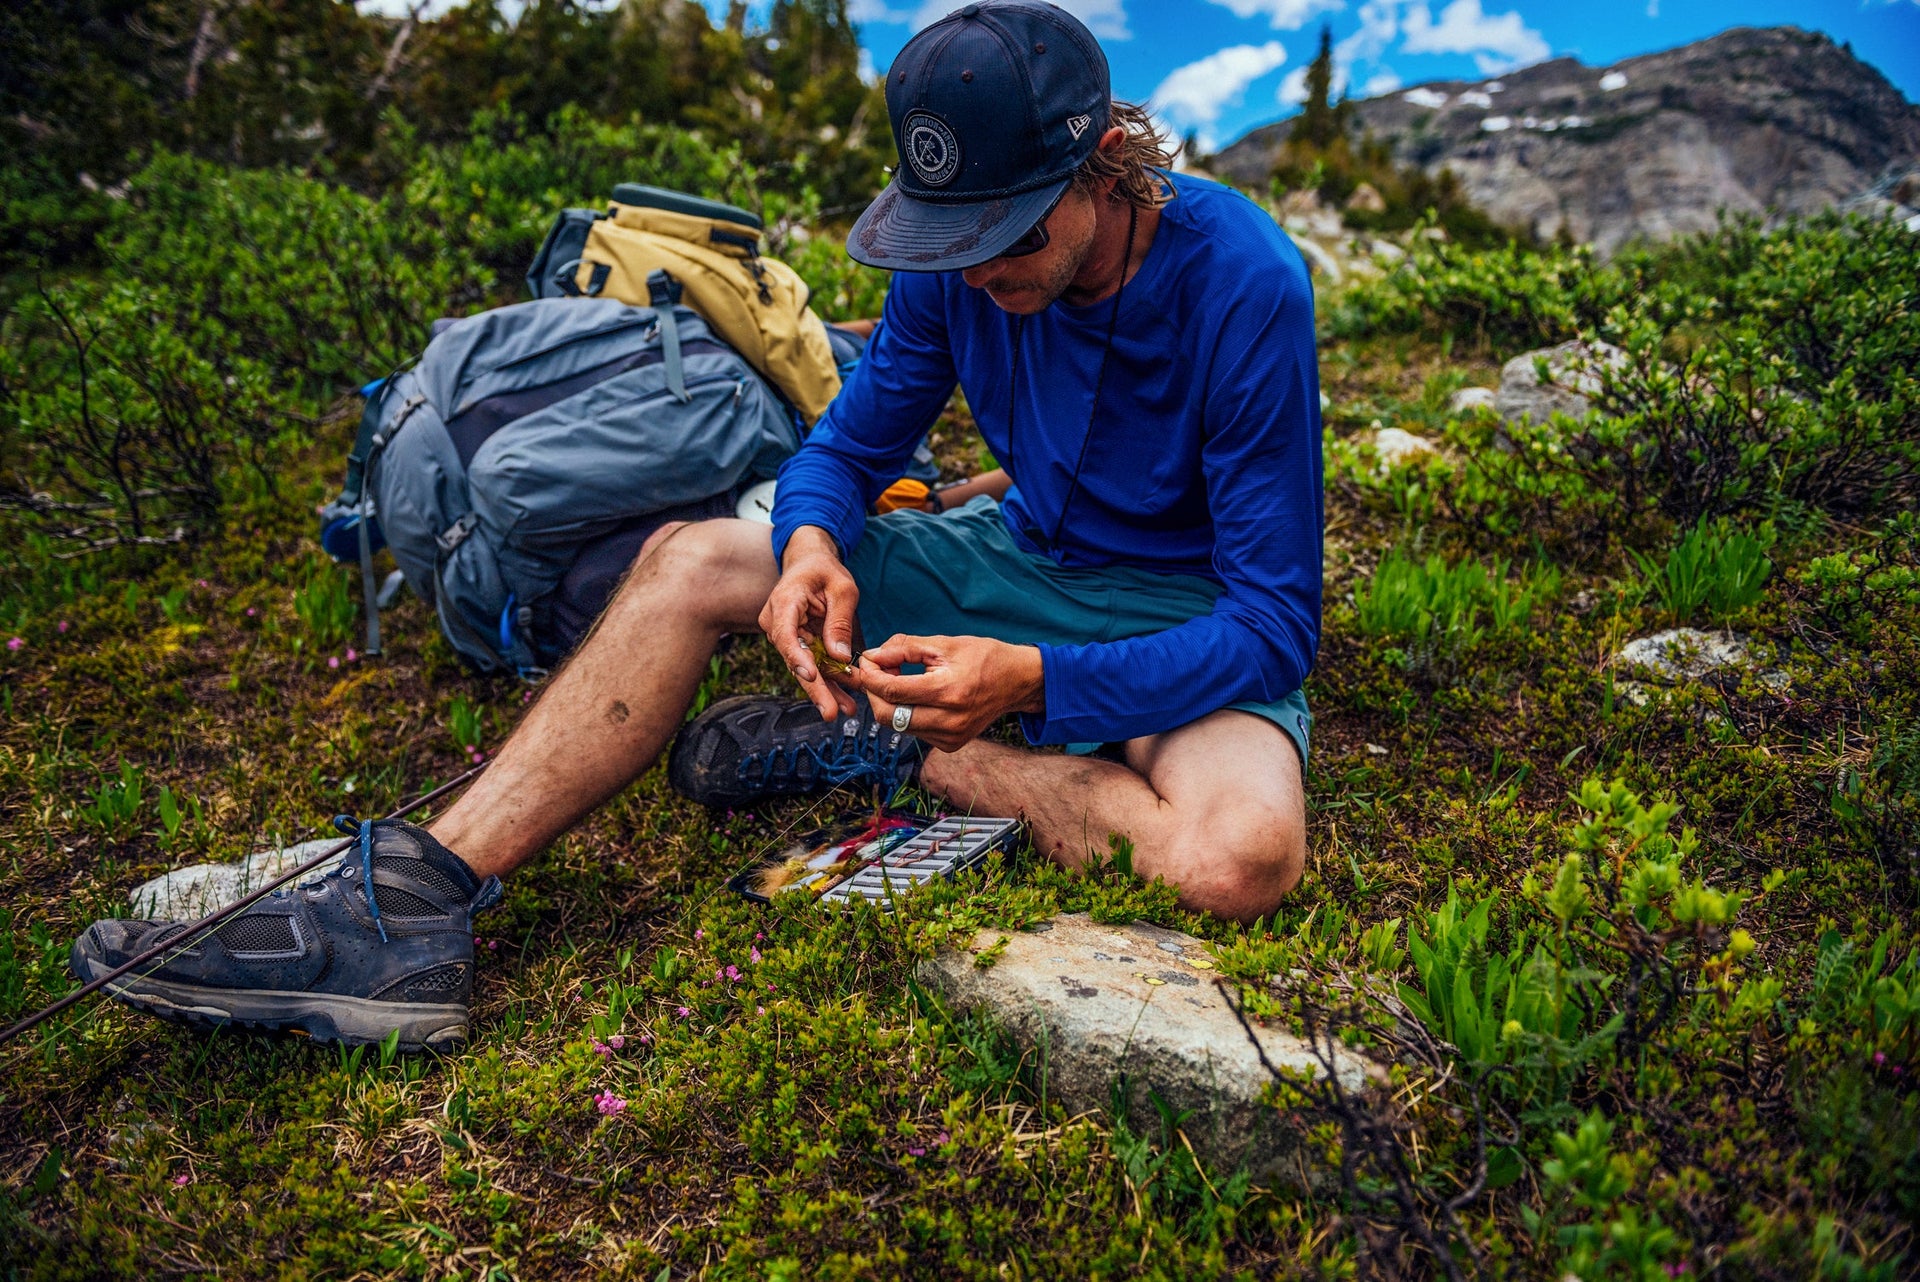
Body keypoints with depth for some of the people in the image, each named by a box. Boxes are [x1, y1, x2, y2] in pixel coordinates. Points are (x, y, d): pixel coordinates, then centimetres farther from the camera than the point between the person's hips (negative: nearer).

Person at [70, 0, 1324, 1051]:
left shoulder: (1246, 289, -25)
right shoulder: (957, 260, -9)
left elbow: (1278, 623, -24)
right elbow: (848, 444, 2)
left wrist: (1039, 681, -39)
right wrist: (810, 542, -24)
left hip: (1191, 618, -4)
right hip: (1022, 556, 4)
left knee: (1242, 858, -38)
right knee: (691, 557, -12)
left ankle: (878, 747, -20)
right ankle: (418, 904, -21)